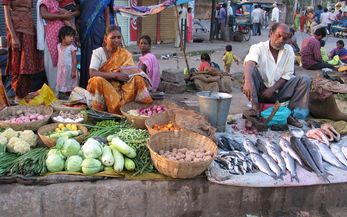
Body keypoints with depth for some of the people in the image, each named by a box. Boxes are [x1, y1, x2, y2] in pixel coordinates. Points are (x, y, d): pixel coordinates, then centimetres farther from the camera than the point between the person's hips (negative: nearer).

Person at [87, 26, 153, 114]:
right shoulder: (98, 52, -3)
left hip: (120, 88, 2)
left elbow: (133, 72, -2)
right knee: (97, 80, -34)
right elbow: (92, 73, -18)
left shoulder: (125, 54, 5)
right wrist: (116, 75, -26)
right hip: (102, 87, -2)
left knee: (137, 79, -22)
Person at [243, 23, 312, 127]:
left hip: (278, 91, 3)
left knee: (305, 79, -14)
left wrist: (272, 89, -17)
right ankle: (255, 107, -26)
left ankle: (292, 114, -15)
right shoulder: (258, 48, -11)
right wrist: (247, 81, -54)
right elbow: (249, 63, -33)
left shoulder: (289, 50, 2)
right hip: (260, 90, -3)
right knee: (251, 69, -28)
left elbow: (287, 75, -2)